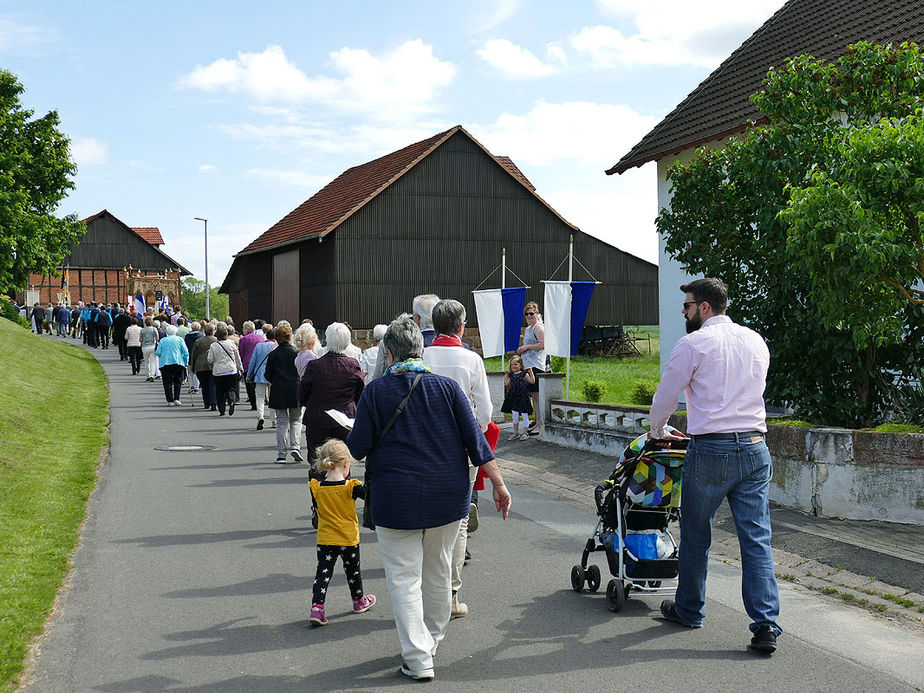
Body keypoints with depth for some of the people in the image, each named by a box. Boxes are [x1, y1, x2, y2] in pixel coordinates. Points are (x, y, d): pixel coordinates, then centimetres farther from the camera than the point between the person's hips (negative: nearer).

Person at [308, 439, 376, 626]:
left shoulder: (316, 488, -10)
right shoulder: (351, 487, -17)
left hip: (325, 540, 1)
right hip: (348, 539, -1)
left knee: (323, 572, 4)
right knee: (353, 570, 18)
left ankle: (317, 608, -10)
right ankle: (359, 601, 38)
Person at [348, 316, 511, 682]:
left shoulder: (376, 391, -7)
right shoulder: (447, 387, -1)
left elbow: (358, 448, -6)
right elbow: (475, 439, -3)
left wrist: (351, 435, 17)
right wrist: (498, 483, 1)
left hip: (396, 500, -3)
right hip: (447, 497, 3)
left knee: (404, 577, 3)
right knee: (438, 573, 18)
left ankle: (418, 658, 0)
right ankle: (431, 641, 33)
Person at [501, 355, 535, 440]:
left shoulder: (524, 374, -3)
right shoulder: (511, 375, 12)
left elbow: (532, 381, -9)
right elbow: (506, 384, 17)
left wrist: (530, 372, -15)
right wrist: (506, 375, 17)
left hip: (523, 397, -5)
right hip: (514, 398, 5)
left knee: (524, 415, 2)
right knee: (515, 415, 6)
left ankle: (525, 433, 12)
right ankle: (516, 433, 17)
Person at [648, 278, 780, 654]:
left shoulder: (693, 344, -5)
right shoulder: (756, 341, 12)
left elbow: (665, 396, 2)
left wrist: (658, 433, 21)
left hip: (711, 451, -5)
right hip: (755, 448, 5)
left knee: (696, 535, 12)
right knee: (756, 538, 3)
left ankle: (689, 610, 26)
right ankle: (766, 624, -4)